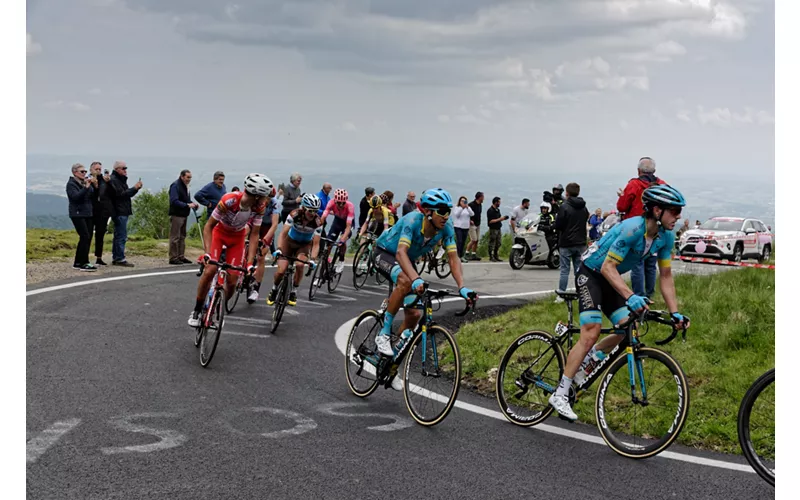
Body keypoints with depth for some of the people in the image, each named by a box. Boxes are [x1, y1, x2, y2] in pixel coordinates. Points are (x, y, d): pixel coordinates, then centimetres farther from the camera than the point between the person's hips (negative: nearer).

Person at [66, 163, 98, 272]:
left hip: (88, 214, 7)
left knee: (88, 238, 4)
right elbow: (76, 196, -20)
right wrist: (86, 187, -25)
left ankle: (78, 263, 10)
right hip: (78, 214, -7)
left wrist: (95, 186, -5)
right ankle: (83, 263, -13)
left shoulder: (86, 181, 14)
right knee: (85, 237, -15)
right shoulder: (71, 184, -5)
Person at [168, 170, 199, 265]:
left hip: (184, 214, 10)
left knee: (182, 236, 14)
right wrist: (187, 205, -27)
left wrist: (192, 203, 3)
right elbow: (174, 201, -23)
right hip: (176, 215, -10)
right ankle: (173, 258, -2)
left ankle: (181, 256, 21)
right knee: (175, 237, -6)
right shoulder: (175, 186, -14)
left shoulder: (185, 186, 14)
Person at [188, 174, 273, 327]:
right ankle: (197, 310, -3)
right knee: (209, 271, -21)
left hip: (237, 238, 3)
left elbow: (254, 235, -18)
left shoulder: (259, 208, -26)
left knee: (232, 281, -6)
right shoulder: (229, 201, -37)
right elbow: (208, 227, -27)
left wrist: (250, 263, -25)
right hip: (219, 232, -3)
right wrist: (208, 253, -37)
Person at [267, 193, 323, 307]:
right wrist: (279, 249, -42)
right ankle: (274, 291, 18)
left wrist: (313, 259, -36)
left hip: (304, 245, 0)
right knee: (281, 271, -13)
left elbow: (316, 244, -23)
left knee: (299, 265, -29)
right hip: (290, 242, 0)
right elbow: (283, 233, -29)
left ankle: (293, 292, -7)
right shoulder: (294, 215, -28)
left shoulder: (317, 222, -26)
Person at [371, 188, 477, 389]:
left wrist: (462, 288, -35)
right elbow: (401, 252, -47)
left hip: (408, 261, 6)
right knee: (405, 281, -39)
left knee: (414, 314, -3)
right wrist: (416, 280, -63)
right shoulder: (412, 221, -35)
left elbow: (453, 258, -20)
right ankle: (383, 334, -25)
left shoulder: (446, 227, -19)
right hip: (385, 253, -6)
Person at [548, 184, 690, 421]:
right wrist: (631, 297, -45)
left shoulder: (666, 237, -7)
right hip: (591, 274, -7)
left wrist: (675, 313, -7)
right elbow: (608, 267, -32)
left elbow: (666, 276, 1)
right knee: (591, 333, -17)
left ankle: (586, 358, 18)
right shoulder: (632, 229, -30)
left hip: (611, 280, 8)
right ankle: (560, 395, -11)